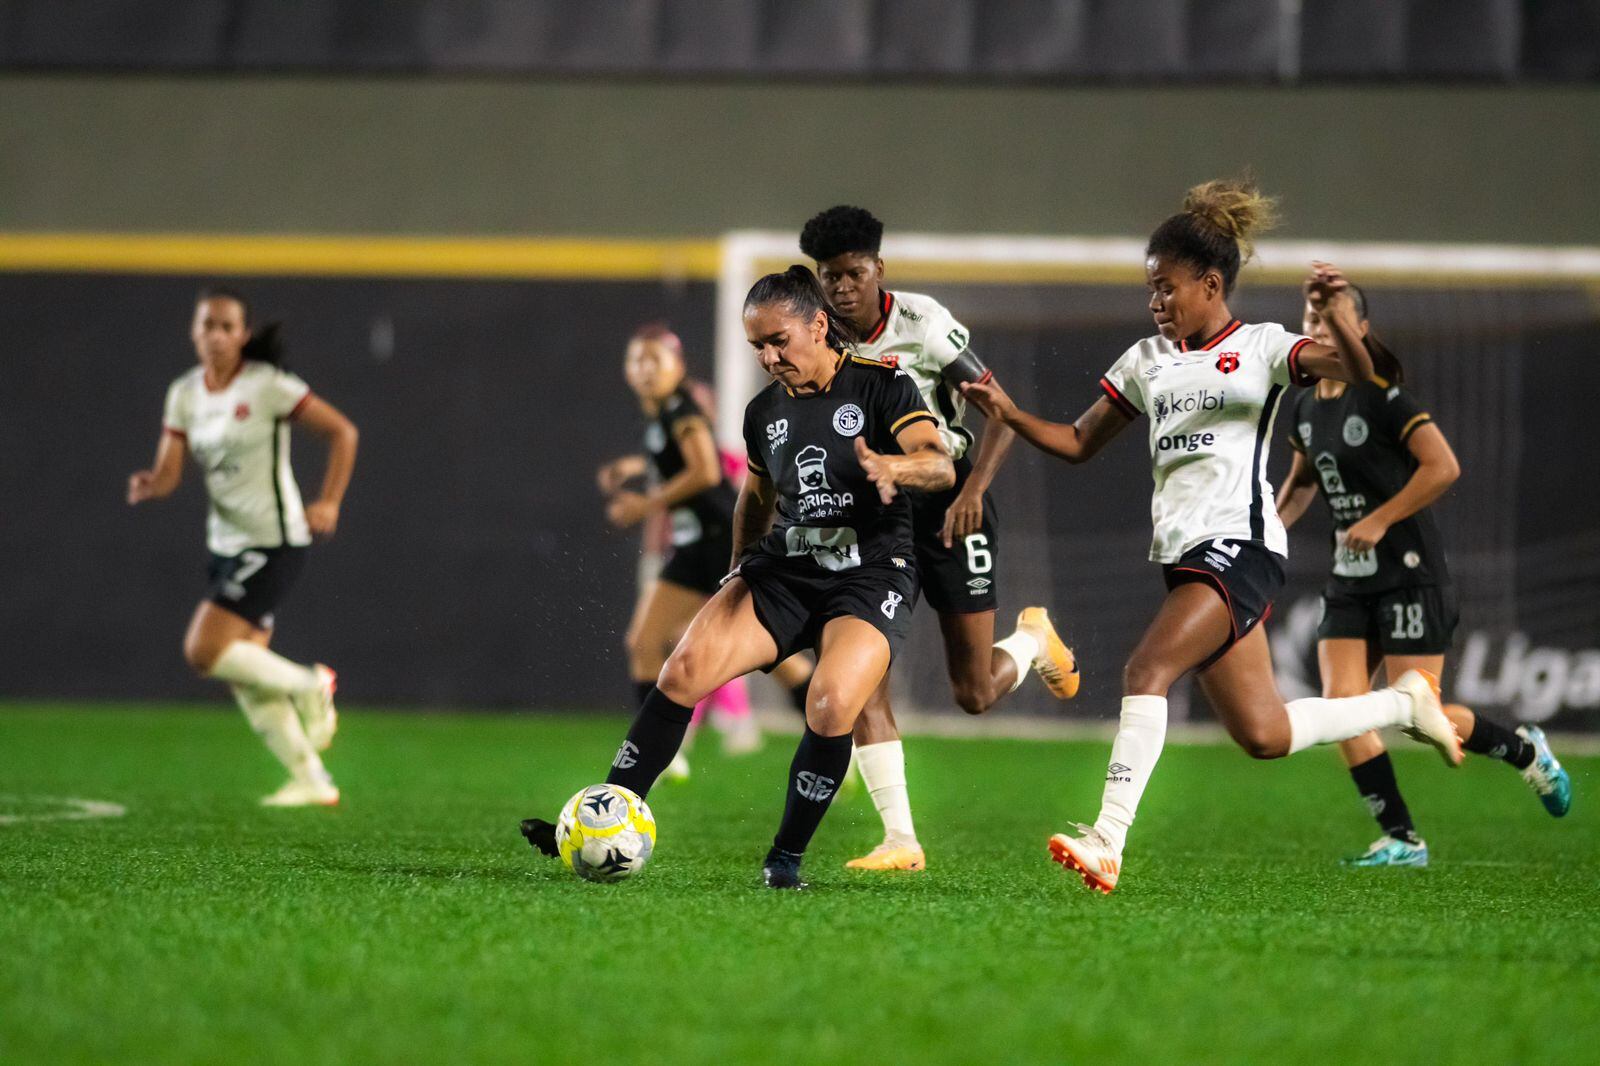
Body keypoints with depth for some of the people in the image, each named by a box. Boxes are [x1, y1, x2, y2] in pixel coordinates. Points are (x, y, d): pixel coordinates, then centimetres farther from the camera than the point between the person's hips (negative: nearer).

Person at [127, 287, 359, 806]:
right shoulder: (184, 394, 6)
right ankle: (312, 781, 15)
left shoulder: (267, 386, -12)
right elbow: (169, 473, 1)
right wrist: (148, 485, -21)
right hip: (226, 544, 7)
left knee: (204, 651, -18)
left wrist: (328, 502, -13)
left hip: (273, 542, -7)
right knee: (244, 679, 6)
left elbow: (342, 432, -8)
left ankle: (309, 686, 2)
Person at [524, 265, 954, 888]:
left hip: (870, 574, -5)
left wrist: (896, 466, -39)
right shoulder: (764, 411, 12)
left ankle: (787, 858, -8)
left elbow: (940, 464, -18)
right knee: (685, 669, -17)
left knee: (831, 707, -28)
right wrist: (739, 586, 25)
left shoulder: (881, 386, -4)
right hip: (783, 567, 5)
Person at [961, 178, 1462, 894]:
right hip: (1184, 554, 7)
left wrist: (1336, 318, -32)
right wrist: (1009, 415, 5)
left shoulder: (1261, 348, 0)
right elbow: (1079, 443, 21)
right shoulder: (1146, 360, 17)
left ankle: (1108, 840, -33)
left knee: (1146, 670, -26)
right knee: (1263, 735, 6)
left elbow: (1363, 373, -13)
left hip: (1240, 546, -7)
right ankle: (1404, 702, 29)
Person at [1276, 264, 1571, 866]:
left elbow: (1443, 466, -21)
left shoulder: (1381, 397, -14)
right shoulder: (1306, 409, 9)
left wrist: (1379, 521, -20)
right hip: (1350, 579, 7)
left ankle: (1526, 751, 19)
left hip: (1410, 574, -7)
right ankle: (1400, 839, -1)